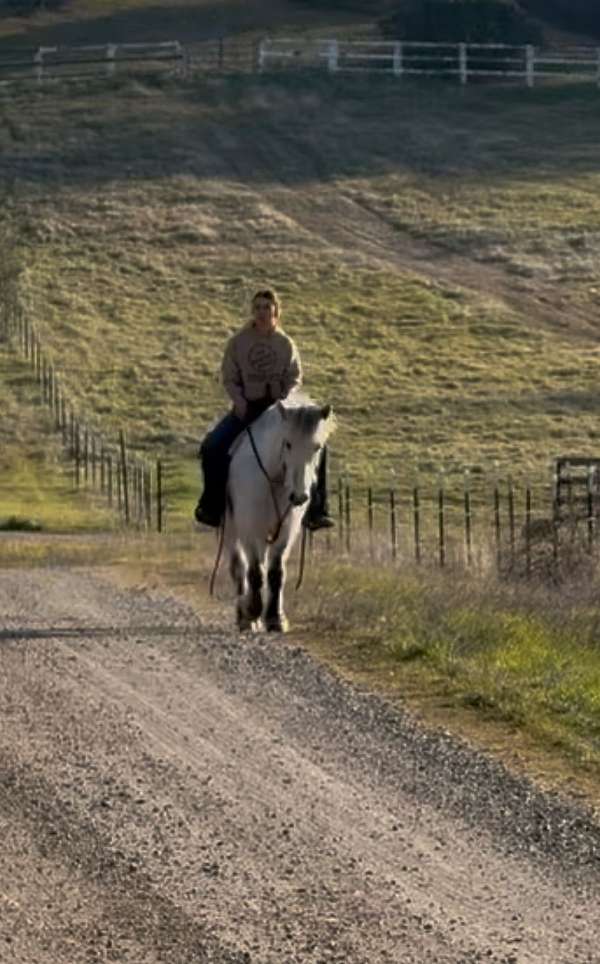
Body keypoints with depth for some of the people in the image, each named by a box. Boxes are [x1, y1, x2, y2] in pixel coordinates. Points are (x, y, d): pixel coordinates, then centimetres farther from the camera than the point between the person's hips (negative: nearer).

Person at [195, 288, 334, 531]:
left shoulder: (286, 344, 4)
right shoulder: (238, 342, 2)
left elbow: (295, 378, 5)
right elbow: (229, 377, 4)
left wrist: (286, 398, -14)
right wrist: (239, 400, -13)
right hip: (247, 407, 0)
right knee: (212, 447, -22)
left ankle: (316, 510, -11)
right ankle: (212, 506, -5)